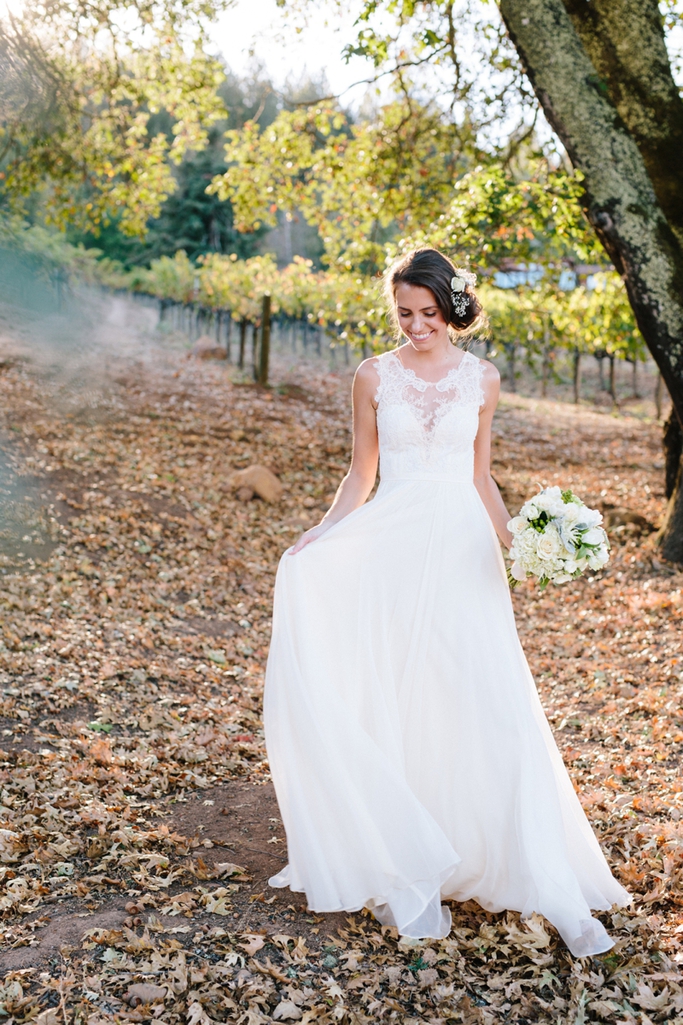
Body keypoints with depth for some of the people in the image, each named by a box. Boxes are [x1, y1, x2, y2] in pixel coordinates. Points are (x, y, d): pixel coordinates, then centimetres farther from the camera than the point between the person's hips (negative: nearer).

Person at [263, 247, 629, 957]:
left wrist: (515, 540, -2)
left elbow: (481, 477, 13)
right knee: (395, 709, 2)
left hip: (462, 551, 0)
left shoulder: (482, 380, 7)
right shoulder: (375, 376, 5)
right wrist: (316, 538, -5)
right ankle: (408, 880, 17)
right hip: (391, 550, 0)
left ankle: (554, 893, 2)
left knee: (493, 709, -5)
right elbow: (360, 476, 8)